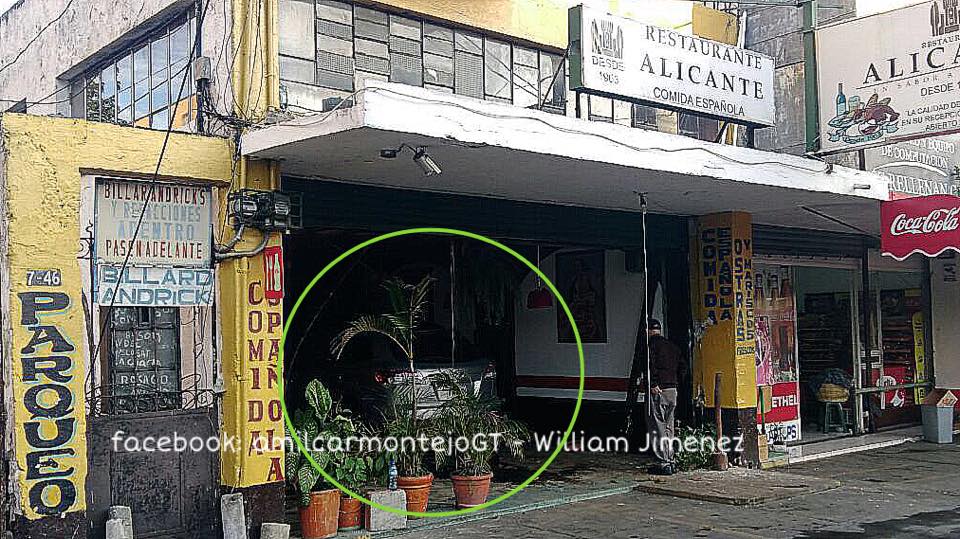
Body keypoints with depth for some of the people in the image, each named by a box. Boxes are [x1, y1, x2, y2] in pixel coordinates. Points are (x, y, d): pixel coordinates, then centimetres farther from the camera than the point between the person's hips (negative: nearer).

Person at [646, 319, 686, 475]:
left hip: (657, 391, -7)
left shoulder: (651, 344, -6)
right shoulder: (672, 346, 16)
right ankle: (670, 461, 19)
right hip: (672, 391, 7)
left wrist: (653, 385, -19)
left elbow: (651, 365, -21)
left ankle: (663, 463, -7)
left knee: (657, 427, -4)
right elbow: (683, 366, 15)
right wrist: (675, 383, 14)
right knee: (668, 428, 15)